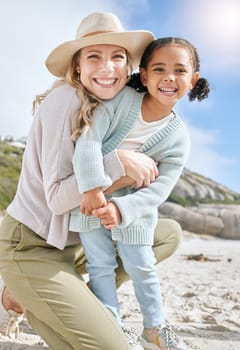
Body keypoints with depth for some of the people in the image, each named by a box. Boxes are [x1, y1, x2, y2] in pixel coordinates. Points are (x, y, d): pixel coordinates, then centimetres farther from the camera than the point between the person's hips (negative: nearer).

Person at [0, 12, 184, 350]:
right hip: (32, 247, -8)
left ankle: (84, 299, 7)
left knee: (169, 234, 8)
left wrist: (129, 177, -18)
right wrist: (118, 161, -27)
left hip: (74, 242, 8)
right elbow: (57, 197, -22)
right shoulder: (66, 98, -19)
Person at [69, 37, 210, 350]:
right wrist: (92, 188, -38)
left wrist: (120, 208, -32)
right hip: (91, 198, 0)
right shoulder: (121, 100, -15)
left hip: (132, 207, 1)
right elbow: (89, 139, -26)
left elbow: (159, 189, -18)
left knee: (142, 268, 10)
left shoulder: (179, 138, -11)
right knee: (100, 266, 6)